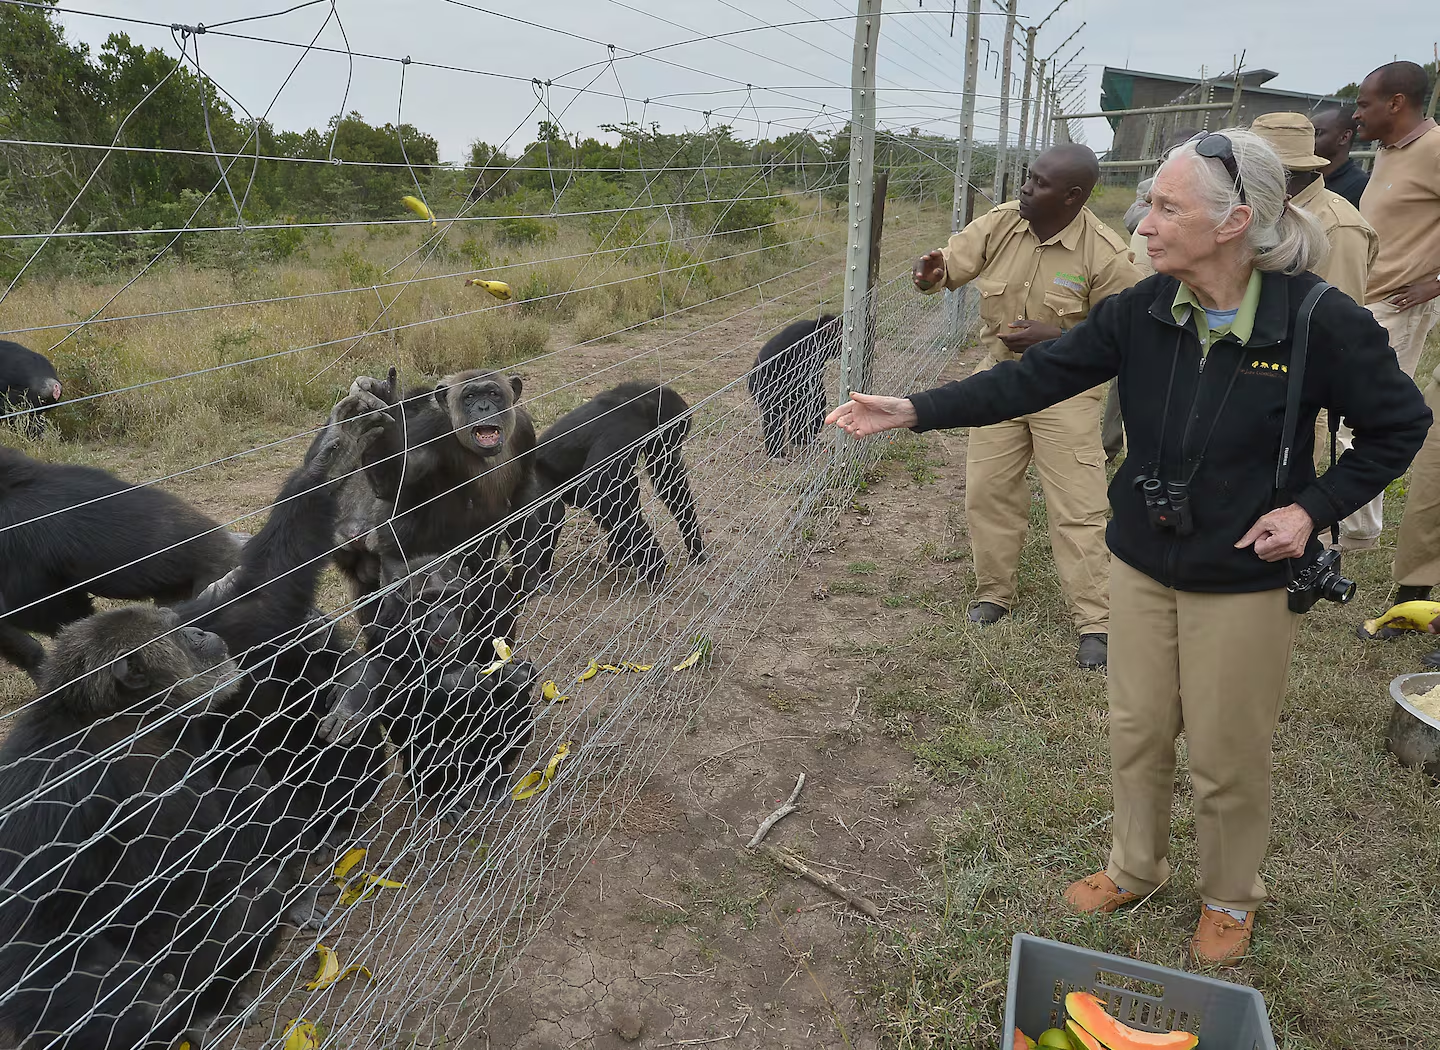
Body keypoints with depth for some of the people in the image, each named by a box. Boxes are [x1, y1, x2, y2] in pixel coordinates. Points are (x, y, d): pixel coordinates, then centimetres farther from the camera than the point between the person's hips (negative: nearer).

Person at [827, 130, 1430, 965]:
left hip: (1245, 581, -3)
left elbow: (1399, 428, -5)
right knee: (1137, 731, 18)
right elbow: (1034, 379, -10)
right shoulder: (1143, 311, -10)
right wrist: (914, 410, -16)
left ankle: (1231, 898, 41)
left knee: (1225, 756, 12)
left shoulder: (1322, 323, -20)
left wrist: (1314, 507, -16)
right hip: (1144, 562, 4)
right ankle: (1137, 869, 44)